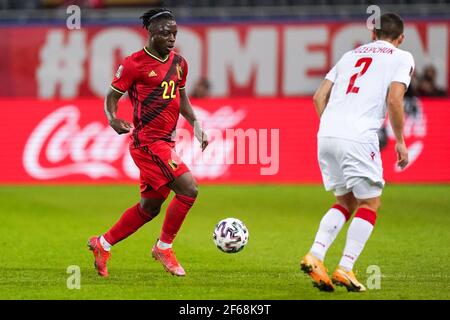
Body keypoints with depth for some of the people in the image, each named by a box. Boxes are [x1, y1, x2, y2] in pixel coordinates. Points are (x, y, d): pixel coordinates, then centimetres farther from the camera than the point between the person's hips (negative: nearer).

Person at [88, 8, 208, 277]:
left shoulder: (179, 63, 11)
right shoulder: (134, 64, -10)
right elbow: (113, 95, -3)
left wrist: (195, 124, 12)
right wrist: (113, 119, -22)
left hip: (166, 142, 8)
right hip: (147, 141, -8)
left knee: (150, 206, 15)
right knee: (188, 188, -17)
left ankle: (102, 245, 29)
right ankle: (164, 247, -1)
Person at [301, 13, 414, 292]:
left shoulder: (351, 55, 25)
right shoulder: (402, 58, 9)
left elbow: (319, 96, 18)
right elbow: (394, 99, -6)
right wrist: (400, 141, 2)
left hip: (326, 134, 6)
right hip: (359, 137, -6)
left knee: (345, 202, 19)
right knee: (370, 204, 7)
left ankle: (315, 256, 2)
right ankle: (346, 269, -4)